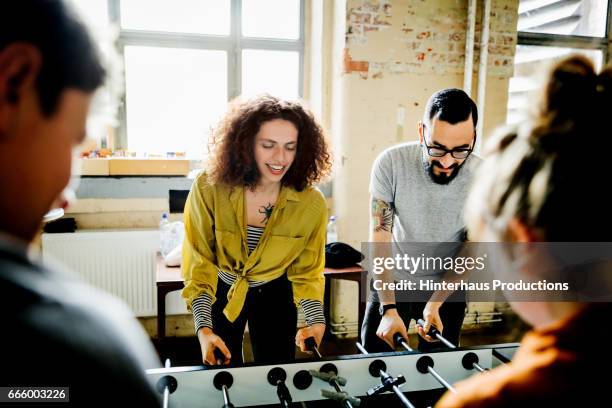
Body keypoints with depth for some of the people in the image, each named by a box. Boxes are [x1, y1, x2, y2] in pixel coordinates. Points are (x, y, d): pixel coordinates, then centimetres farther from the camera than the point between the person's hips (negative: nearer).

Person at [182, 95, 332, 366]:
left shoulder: (312, 204, -23)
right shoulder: (208, 189, -27)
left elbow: (307, 273, -10)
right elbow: (198, 264, -20)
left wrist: (315, 319, -25)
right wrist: (203, 327, -30)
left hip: (274, 295, 1)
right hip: (221, 292, 0)